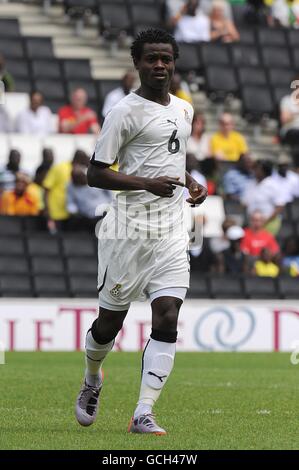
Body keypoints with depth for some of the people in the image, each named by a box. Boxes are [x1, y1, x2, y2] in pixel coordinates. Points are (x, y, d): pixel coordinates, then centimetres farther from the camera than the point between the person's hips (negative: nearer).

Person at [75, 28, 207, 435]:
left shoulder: (184, 110, 15)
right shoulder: (125, 112, -7)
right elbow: (95, 173, -10)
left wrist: (191, 182, 11)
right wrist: (148, 183, -21)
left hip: (171, 233, 5)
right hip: (129, 229, -5)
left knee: (166, 321, -10)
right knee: (110, 321, 5)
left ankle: (143, 414, -9)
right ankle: (92, 381, 37)